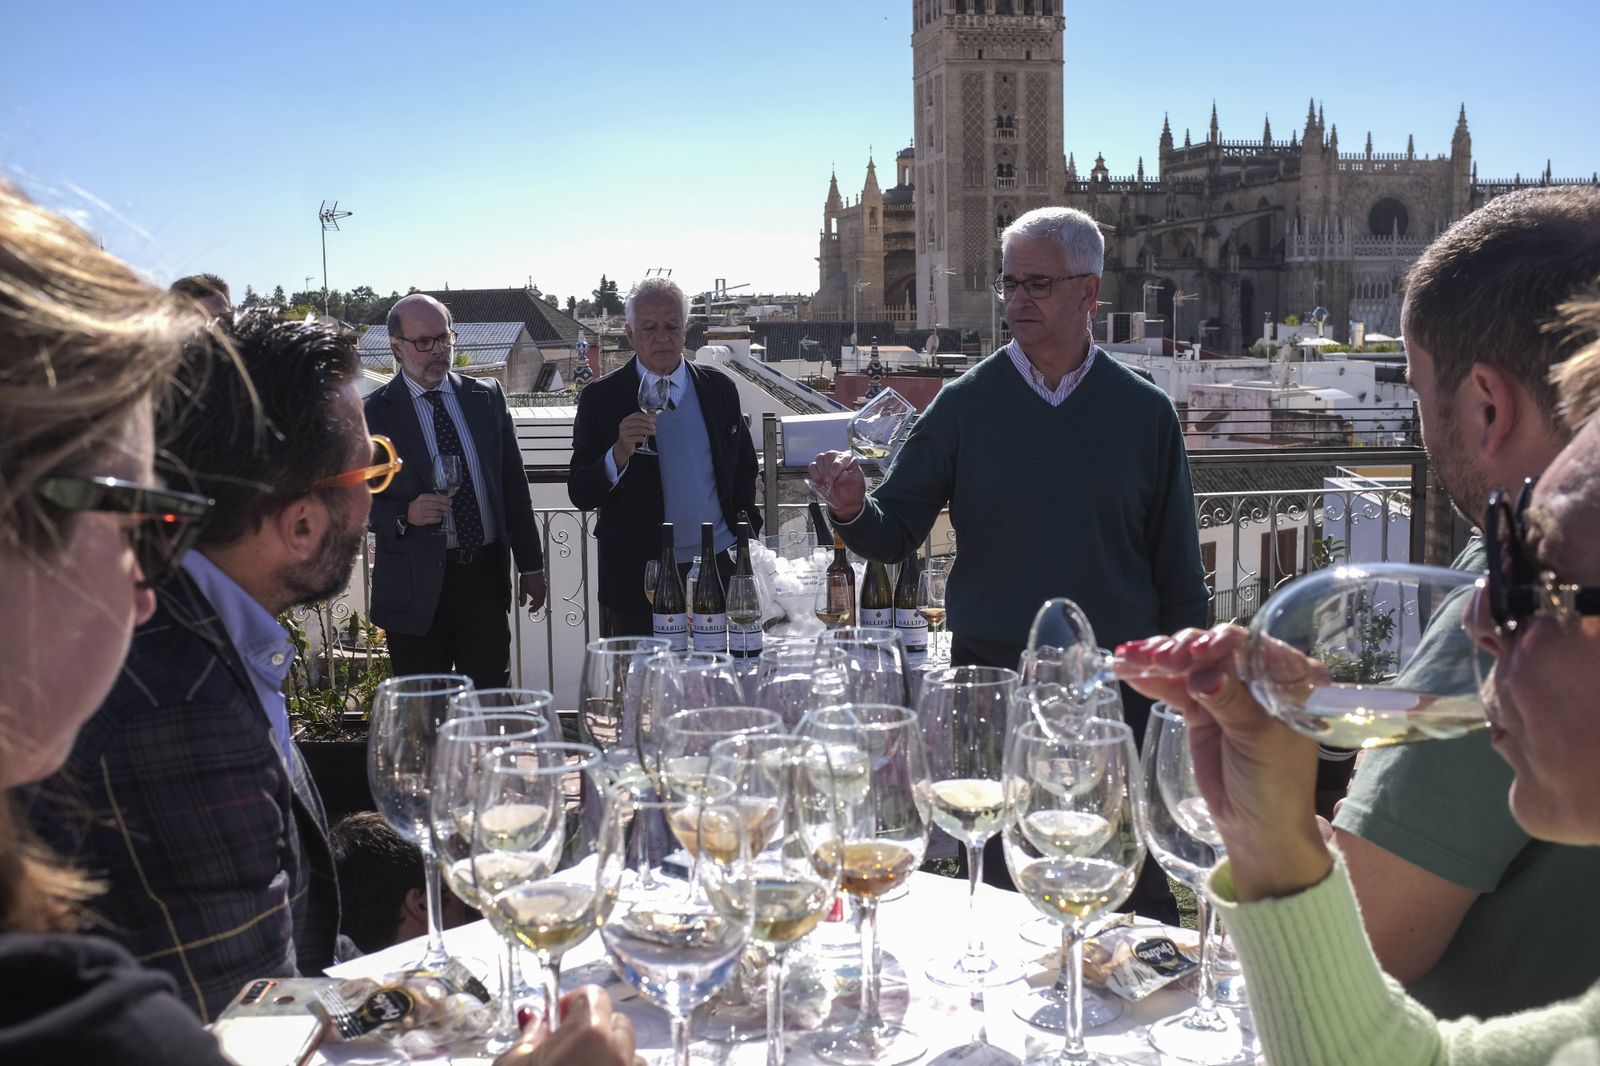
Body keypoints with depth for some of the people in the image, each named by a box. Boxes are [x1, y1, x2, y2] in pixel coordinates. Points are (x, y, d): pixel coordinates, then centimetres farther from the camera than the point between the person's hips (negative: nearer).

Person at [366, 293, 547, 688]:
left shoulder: (487, 396, 8)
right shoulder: (373, 414, -2)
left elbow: (514, 485, 12)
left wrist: (531, 564, 11)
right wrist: (404, 515, -21)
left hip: (485, 577, 3)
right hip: (417, 588, -3)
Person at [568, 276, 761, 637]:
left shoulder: (719, 388, 6)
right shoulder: (601, 398, -3)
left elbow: (745, 467, 18)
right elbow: (580, 495, -6)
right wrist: (619, 453, -24)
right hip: (638, 577, -2)